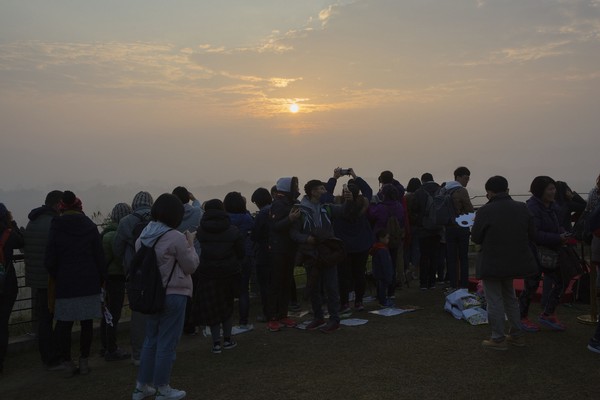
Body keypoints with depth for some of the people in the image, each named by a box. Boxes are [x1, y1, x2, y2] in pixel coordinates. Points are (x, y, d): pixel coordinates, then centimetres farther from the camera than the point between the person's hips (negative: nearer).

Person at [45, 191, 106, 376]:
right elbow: (100, 258, 0)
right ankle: (84, 361, 15)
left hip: (65, 285, -1)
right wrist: (101, 280, 9)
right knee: (87, 323, 10)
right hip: (89, 284, 1)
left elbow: (49, 261, -4)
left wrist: (57, 278, 12)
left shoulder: (56, 228, -4)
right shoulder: (90, 227, -1)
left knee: (64, 324, 8)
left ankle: (68, 363, 11)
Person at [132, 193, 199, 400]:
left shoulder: (144, 235, 4)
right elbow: (191, 266, -9)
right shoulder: (176, 237, -18)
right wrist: (190, 244, 3)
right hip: (173, 295, -7)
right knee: (166, 344, 3)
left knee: (151, 340, 18)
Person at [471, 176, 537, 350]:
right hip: (515, 261, 6)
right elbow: (531, 234, 4)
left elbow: (476, 238, -11)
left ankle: (498, 339, 12)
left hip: (492, 263, -6)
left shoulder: (485, 211, -18)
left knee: (495, 300, 5)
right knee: (510, 297, 23)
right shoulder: (522, 208, -2)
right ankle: (517, 334, 29)